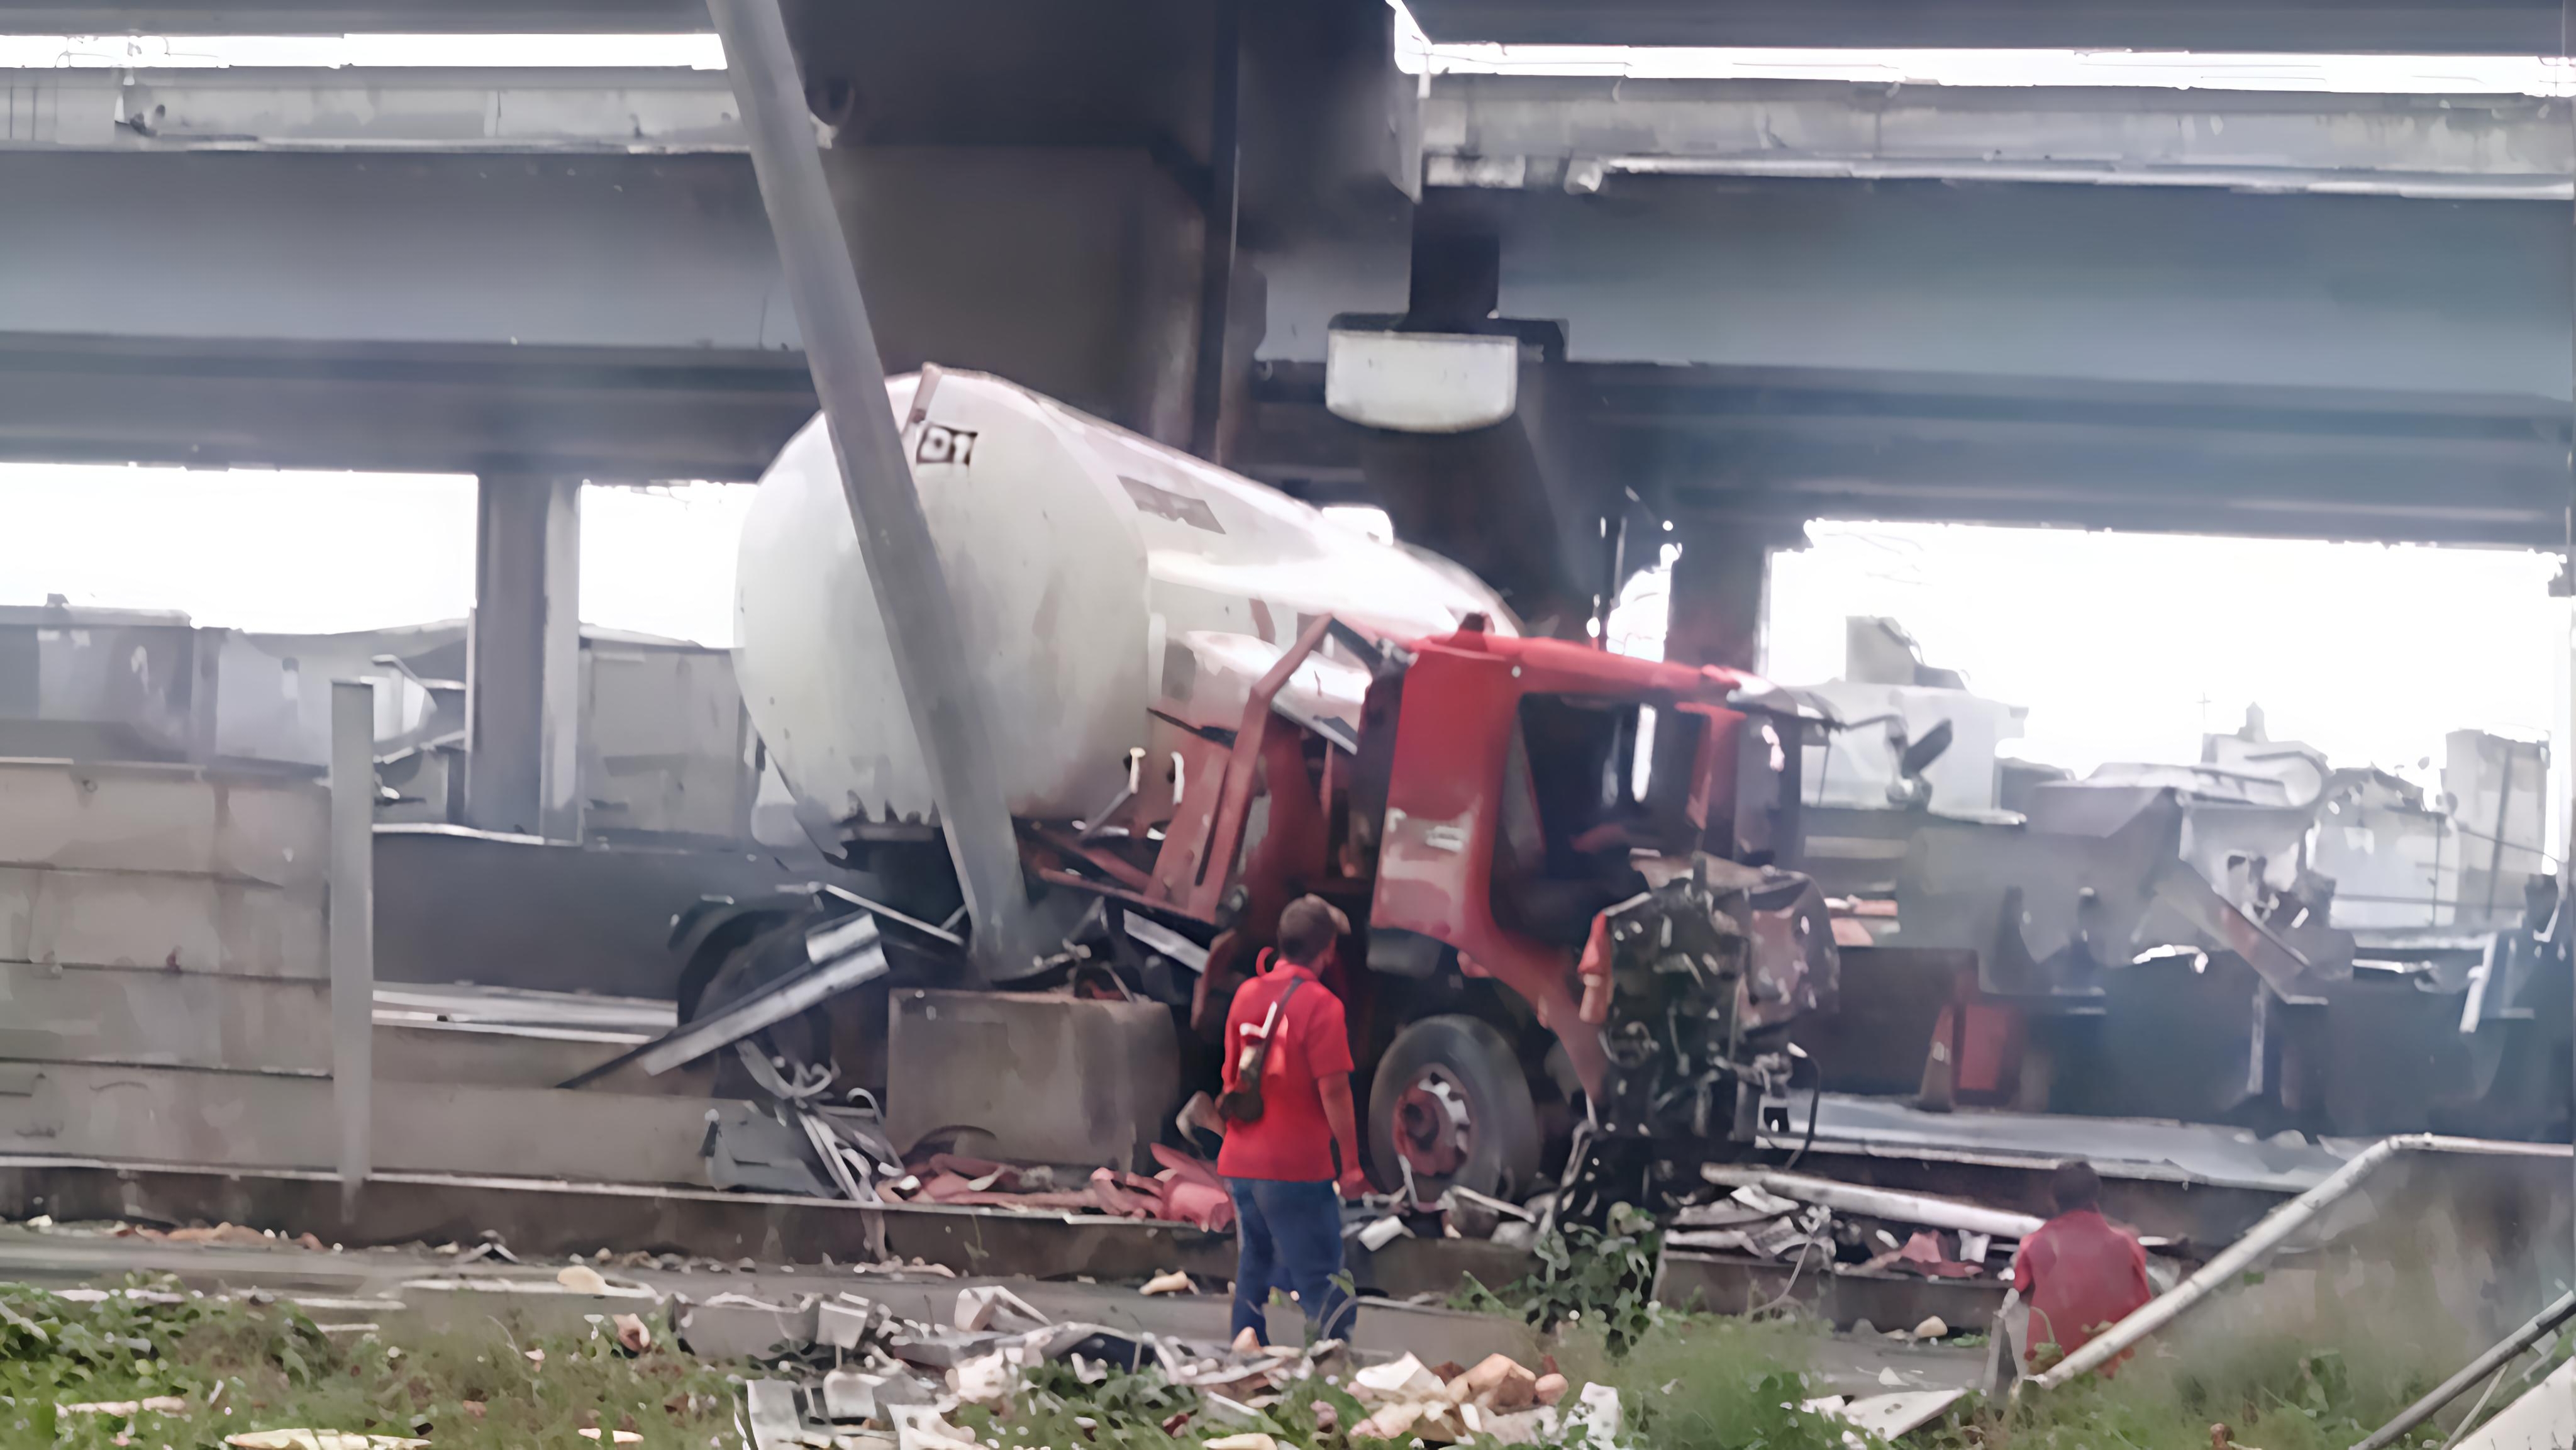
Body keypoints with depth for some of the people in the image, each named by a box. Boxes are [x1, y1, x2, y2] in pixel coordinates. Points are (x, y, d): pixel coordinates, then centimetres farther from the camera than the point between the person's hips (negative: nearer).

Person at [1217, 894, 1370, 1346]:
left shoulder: (1246, 995, 7)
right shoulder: (1320, 1005, -14)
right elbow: (1333, 1089, -16)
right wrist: (1351, 1164, -10)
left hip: (1240, 1164, 7)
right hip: (1297, 1168, -7)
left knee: (1254, 1268, 15)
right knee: (1318, 1278, -4)